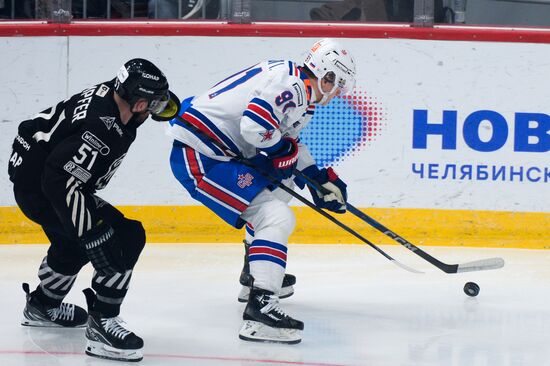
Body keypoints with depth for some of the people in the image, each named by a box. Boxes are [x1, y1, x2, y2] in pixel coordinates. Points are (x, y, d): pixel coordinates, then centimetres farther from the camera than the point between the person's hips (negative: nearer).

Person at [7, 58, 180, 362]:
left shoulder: (108, 94, -6)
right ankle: (101, 324, -12)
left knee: (73, 241, 32)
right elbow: (61, 182, -32)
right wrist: (94, 228, -29)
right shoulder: (102, 129, -31)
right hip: (39, 188, -10)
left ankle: (41, 307, 52)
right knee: (125, 239, -16)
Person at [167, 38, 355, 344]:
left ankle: (255, 274, 41)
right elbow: (255, 125, -29)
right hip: (198, 158, -11)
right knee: (277, 219, -19)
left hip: (222, 153, 11)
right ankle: (260, 309, -29)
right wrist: (283, 151, -10)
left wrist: (321, 179, 24)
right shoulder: (291, 84, -16)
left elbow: (288, 145, 28)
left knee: (279, 189, 30)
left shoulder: (300, 91, 17)